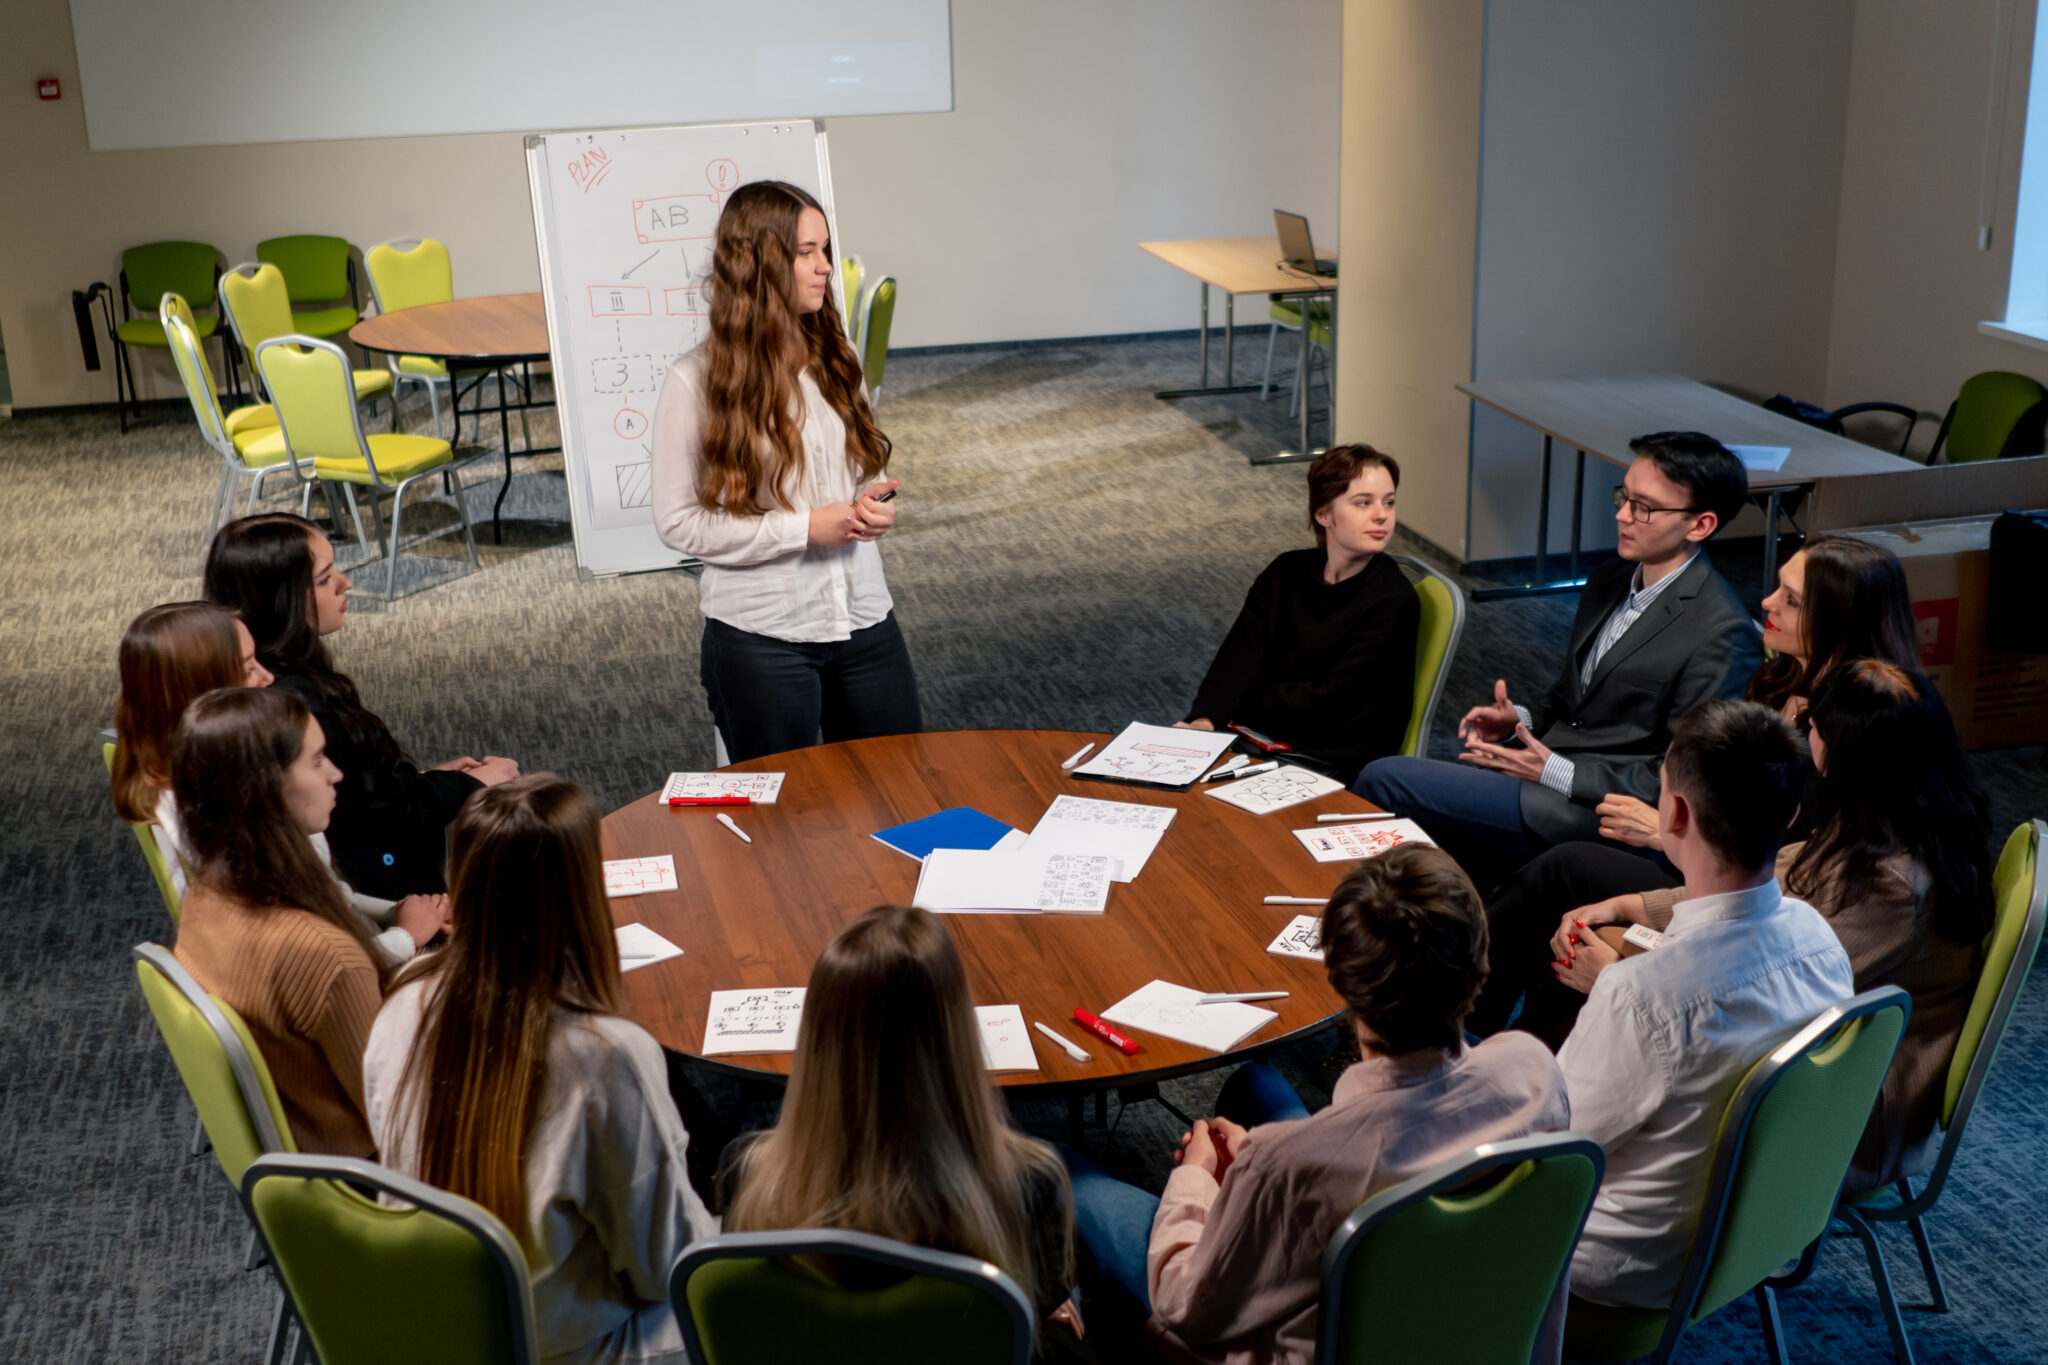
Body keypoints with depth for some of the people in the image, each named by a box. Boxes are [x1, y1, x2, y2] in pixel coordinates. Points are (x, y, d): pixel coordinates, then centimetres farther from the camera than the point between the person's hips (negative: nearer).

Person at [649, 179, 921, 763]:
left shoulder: (835, 359, 6)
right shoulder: (695, 382, -11)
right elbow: (678, 522, -10)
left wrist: (872, 505, -5)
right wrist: (805, 528, -16)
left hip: (865, 622, 5)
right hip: (762, 638, -5)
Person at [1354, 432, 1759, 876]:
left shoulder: (1723, 634, -16)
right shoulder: (1609, 581, 12)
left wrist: (1556, 772, -18)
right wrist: (1521, 719, 3)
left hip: (1592, 810, -8)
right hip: (1542, 761, 9)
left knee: (1383, 780, -16)